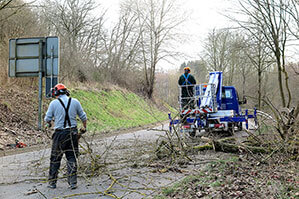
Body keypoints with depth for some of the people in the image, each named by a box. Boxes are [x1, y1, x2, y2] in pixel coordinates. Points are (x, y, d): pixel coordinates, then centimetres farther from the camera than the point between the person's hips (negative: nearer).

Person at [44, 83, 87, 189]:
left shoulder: (54, 103, -4)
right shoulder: (75, 102, 2)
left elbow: (47, 118, 3)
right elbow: (83, 116, 10)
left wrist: (49, 123, 26)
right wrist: (84, 127, 26)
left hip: (59, 133, -2)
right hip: (73, 133, 2)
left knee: (55, 159, 10)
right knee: (72, 158, 9)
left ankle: (52, 182, 18)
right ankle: (73, 182, 9)